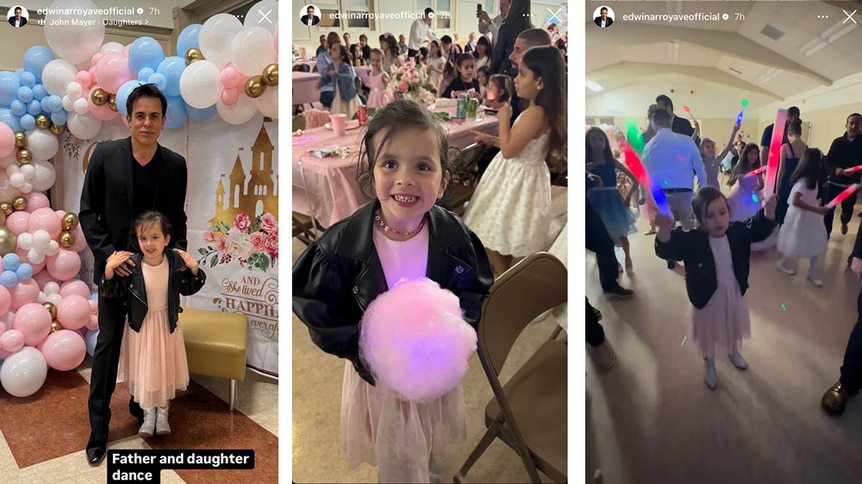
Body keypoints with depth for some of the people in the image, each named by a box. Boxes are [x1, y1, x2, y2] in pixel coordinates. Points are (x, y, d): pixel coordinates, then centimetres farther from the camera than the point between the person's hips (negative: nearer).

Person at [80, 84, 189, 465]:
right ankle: (98, 426, 16)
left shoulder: (175, 165, -4)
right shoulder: (105, 155, -8)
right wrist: (107, 253, -15)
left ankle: (141, 404, 34)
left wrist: (178, 249, -10)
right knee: (108, 342, 4)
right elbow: (88, 212, -4)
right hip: (115, 264, -2)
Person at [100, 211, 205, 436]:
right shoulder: (130, 265, -19)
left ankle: (163, 413, 35)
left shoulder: (176, 262, -15)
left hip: (167, 325, 1)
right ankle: (148, 414, 33)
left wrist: (194, 269, -16)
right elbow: (110, 293, -12)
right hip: (141, 326, -1)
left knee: (165, 368, 15)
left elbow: (188, 290, 0)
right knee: (144, 370, 12)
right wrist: (108, 270, -28)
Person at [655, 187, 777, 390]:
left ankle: (733, 352, 64)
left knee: (734, 329, 32)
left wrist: (768, 211, -29)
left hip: (734, 295, 4)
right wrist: (665, 230, -64)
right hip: (708, 299, -4)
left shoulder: (738, 231, -15)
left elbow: (760, 230, -6)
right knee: (709, 336, 20)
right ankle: (710, 366, 49)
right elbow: (667, 250, -41)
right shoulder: (691, 240, -29)